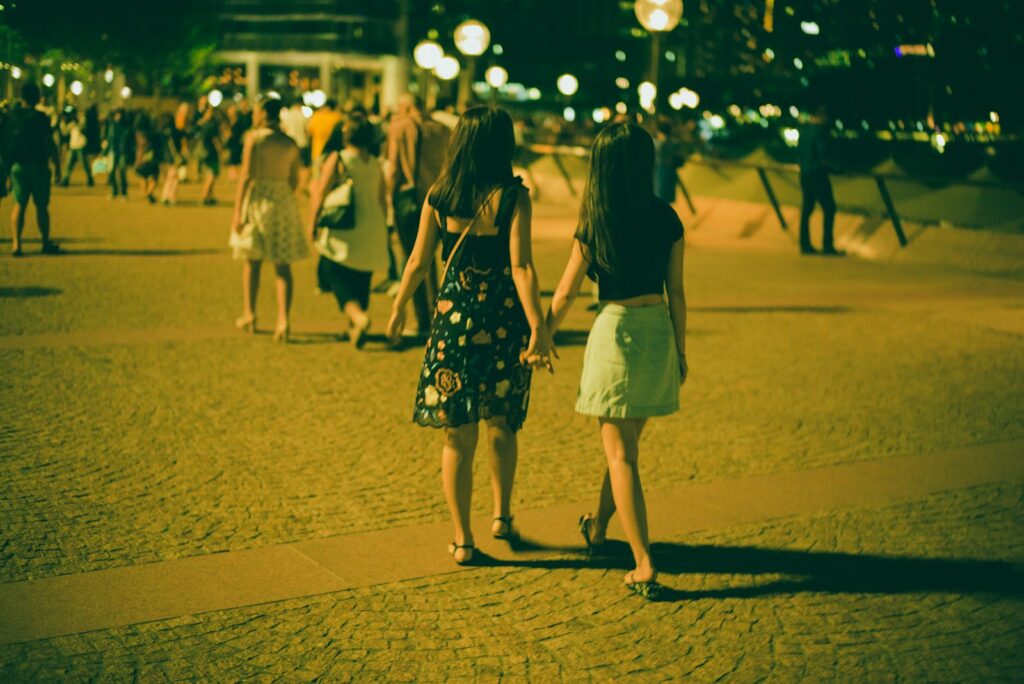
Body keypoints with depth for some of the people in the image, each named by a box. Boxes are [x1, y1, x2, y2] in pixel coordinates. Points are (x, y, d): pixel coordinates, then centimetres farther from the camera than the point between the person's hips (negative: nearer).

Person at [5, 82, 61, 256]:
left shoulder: (10, 117, 5)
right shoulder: (40, 118, -9)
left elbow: (5, 143, 10)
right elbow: (50, 145, -11)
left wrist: (9, 163, 18)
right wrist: (57, 165, -2)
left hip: (17, 166, 4)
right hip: (37, 165, -4)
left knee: (19, 205, 6)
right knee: (42, 206, 6)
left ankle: (16, 244, -4)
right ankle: (46, 243, 14)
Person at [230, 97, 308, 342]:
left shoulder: (254, 137, -6)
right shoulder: (290, 143, 7)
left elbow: (246, 175, -12)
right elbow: (294, 180, 10)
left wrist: (237, 209, -11)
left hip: (258, 198, -3)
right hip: (284, 202, 3)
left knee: (252, 260, 13)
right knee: (282, 265, 2)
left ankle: (249, 315, 19)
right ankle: (283, 321, -8)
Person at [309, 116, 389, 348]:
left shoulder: (337, 159, -8)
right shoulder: (375, 164, 6)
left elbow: (321, 193, -9)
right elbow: (383, 200, 12)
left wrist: (313, 223, 2)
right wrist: (382, 229, 23)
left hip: (345, 231, -5)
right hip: (372, 232, 5)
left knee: (336, 276, -1)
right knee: (361, 278, 14)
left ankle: (358, 316, -24)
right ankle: (354, 327, 20)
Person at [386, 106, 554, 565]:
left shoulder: (439, 197, -2)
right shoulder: (513, 197, -10)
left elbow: (418, 263, 4)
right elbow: (521, 267, -17)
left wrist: (398, 309, 17)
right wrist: (538, 327, -16)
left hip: (453, 316, 1)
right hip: (502, 319, -1)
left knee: (458, 435, 8)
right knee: (501, 425, 22)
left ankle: (462, 540, 12)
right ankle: (502, 514, 27)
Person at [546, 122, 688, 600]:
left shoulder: (595, 224, -9)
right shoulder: (667, 220, 0)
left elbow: (566, 294, -3)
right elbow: (676, 293, 3)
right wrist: (680, 351, 14)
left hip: (615, 329, -5)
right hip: (658, 331, 5)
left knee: (620, 454, 1)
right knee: (626, 442, 22)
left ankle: (644, 567, -4)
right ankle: (598, 527, 43)